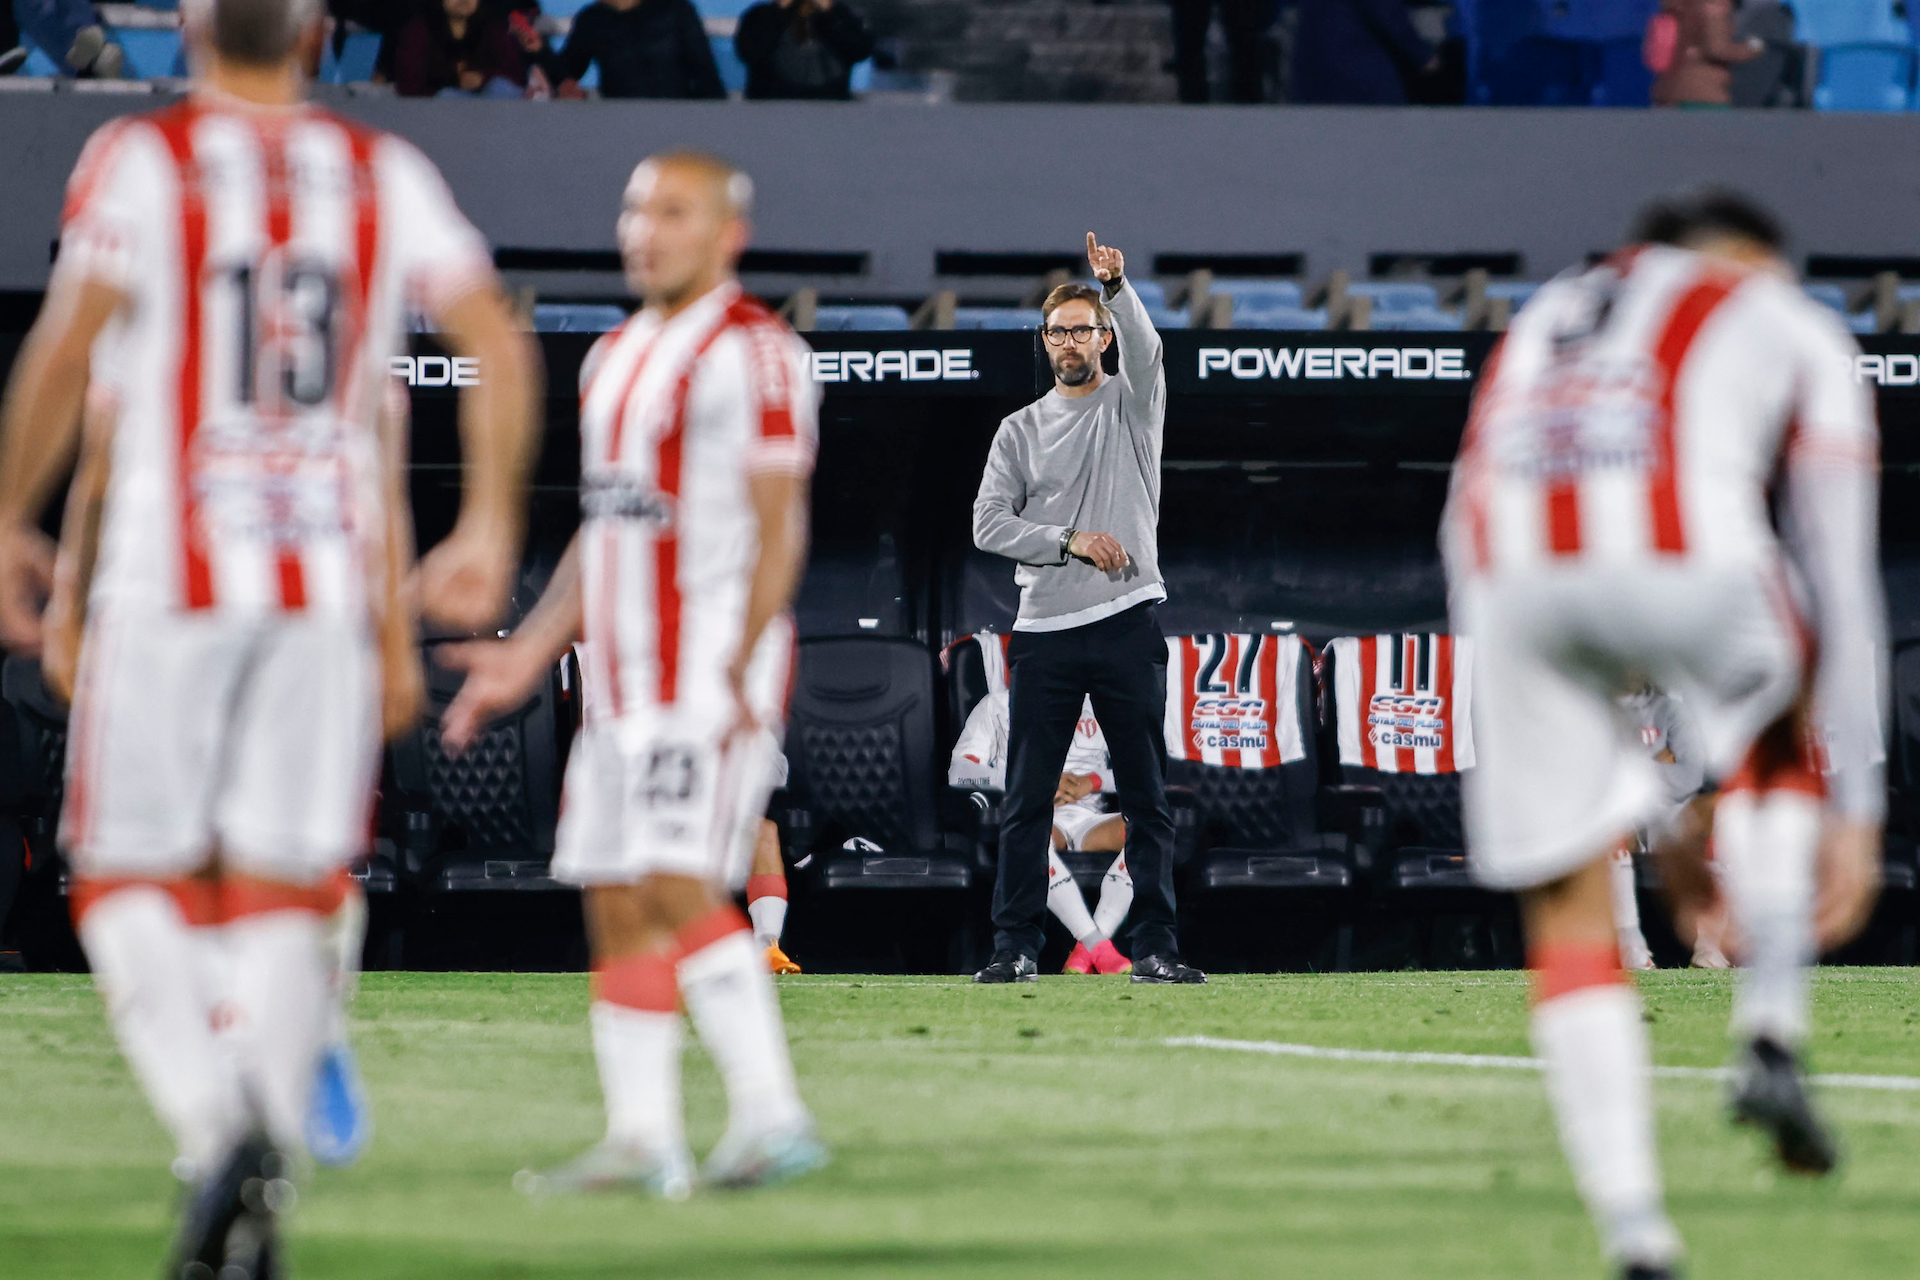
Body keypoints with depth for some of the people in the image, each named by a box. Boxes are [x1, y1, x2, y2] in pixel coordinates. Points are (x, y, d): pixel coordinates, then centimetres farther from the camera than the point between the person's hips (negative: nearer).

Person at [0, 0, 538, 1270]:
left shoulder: (143, 161, -3)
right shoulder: (383, 174, 7)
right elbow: (499, 346, 2)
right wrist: (492, 529, 11)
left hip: (167, 580, -3)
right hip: (330, 582, 3)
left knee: (132, 882, 6)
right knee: (284, 896, 6)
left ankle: (215, 1121, -19)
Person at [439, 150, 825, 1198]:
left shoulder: (752, 352, -9)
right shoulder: (616, 357, 19)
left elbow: (777, 526, -14)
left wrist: (738, 667, -21)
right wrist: (532, 652, 20)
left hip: (715, 661, -9)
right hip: (625, 673, 9)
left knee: (681, 886, -17)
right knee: (617, 901, 6)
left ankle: (773, 1118, -16)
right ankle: (643, 1141, 8)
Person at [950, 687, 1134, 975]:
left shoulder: (1096, 705, 24)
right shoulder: (997, 705, 18)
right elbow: (958, 771, 4)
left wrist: (1090, 782, -6)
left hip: (1088, 819, 2)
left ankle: (1087, 950, -38)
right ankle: (1099, 947, -46)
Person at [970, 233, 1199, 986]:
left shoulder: (1133, 404, 8)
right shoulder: (1021, 430, 11)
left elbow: (1143, 347, -14)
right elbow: (989, 522, 3)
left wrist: (1116, 288, -32)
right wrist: (1069, 542, -10)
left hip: (1127, 627, -1)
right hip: (1044, 634, 1)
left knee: (1147, 798, -1)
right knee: (1026, 800, 0)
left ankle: (1154, 947, 2)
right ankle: (1017, 947, 4)